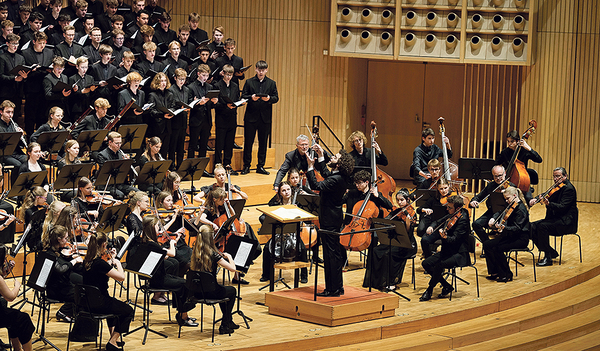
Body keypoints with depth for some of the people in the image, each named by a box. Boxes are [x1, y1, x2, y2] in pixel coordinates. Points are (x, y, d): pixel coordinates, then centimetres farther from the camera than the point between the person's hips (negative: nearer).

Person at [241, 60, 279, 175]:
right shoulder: (249, 82, 4)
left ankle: (261, 166, 13)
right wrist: (251, 97, -18)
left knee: (263, 142, 5)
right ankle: (246, 166, 8)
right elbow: (243, 96, 1)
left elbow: (276, 98, 4)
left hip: (265, 117, 1)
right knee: (248, 141, 1)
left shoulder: (271, 83, 8)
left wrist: (269, 98, -17)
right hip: (251, 116, -1)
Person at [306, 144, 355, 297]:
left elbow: (316, 185, -29)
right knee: (334, 253, 15)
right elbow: (325, 173, 28)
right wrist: (320, 156, 22)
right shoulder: (340, 177, 8)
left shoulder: (336, 180, -23)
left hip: (330, 221, -10)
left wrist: (311, 166, -21)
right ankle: (336, 286, 22)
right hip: (333, 218, 10)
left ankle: (334, 289, -1)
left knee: (332, 254, -5)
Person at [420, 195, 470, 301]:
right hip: (447, 251, 9)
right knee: (426, 263, -4)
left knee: (439, 265, -30)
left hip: (459, 254, -9)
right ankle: (446, 286, 4)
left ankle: (429, 291, -12)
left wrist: (445, 237, -45)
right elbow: (438, 223, 26)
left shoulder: (462, 220, -18)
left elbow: (454, 240, -25)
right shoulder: (451, 217, 7)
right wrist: (431, 227, 5)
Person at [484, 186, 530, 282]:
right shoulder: (511, 206, 11)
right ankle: (494, 272, 2)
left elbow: (517, 228, -26)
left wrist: (504, 228, -41)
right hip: (510, 236, 9)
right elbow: (500, 213, 29)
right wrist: (493, 219, 7)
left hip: (521, 238, -9)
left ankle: (506, 275, -12)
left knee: (498, 249, -27)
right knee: (487, 245, -4)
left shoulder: (521, 209, -17)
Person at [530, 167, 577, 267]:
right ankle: (551, 252, 2)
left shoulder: (568, 188, -13)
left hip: (565, 221, -9)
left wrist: (548, 204, -38)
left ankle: (548, 258, -23)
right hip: (555, 219, 9)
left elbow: (562, 207, -23)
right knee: (532, 227, -8)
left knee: (542, 226, -30)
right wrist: (536, 199, -4)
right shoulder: (556, 187, 15)